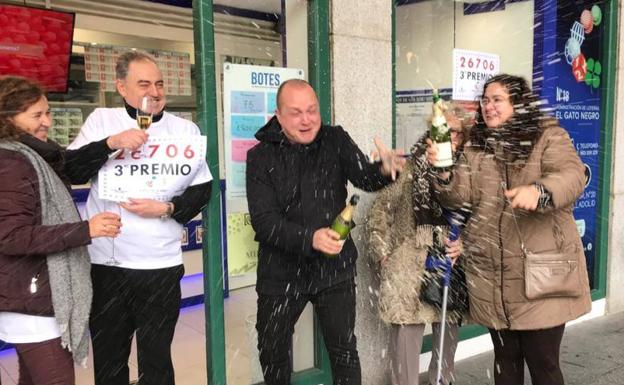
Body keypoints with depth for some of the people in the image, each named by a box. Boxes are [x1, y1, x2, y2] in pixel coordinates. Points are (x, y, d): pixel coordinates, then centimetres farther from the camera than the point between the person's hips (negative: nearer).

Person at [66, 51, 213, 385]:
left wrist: (167, 209, -13)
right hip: (104, 262, 1)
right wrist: (111, 143, -20)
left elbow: (202, 190, 4)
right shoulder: (101, 120, 3)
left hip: (160, 264, -1)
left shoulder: (185, 129, 3)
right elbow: (69, 172, -6)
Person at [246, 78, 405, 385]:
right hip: (281, 271, 0)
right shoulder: (261, 156, -9)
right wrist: (309, 237, -32)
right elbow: (263, 219, -17)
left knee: (344, 351, 13)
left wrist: (384, 169, -40)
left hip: (334, 267, 1)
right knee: (272, 353, 17)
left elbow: (364, 177, -17)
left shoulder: (336, 140, -3)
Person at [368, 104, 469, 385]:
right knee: (406, 339, 2)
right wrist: (383, 254, -3)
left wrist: (465, 244, -10)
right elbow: (380, 209, 1)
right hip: (408, 271, -3)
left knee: (448, 339, 15)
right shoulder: (411, 168, -3)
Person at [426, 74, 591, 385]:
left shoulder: (549, 137, -4)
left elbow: (572, 177, -21)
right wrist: (444, 172, -20)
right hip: (490, 275, 4)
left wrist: (539, 191, -41)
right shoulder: (475, 146, 9)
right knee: (505, 359, 18)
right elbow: (460, 195, 0)